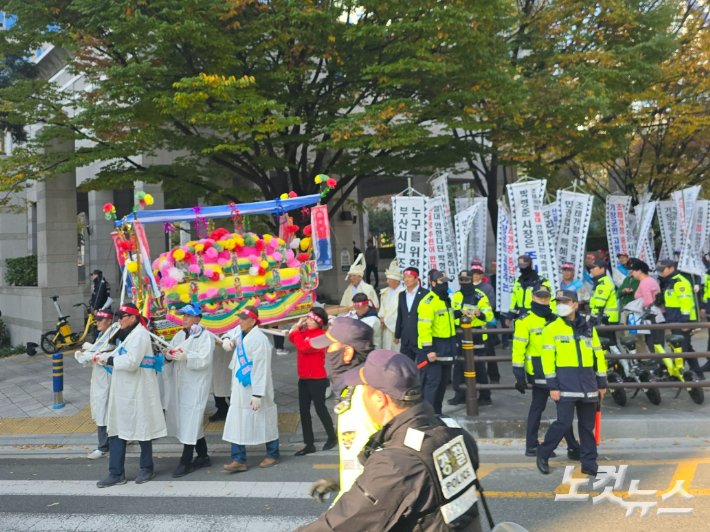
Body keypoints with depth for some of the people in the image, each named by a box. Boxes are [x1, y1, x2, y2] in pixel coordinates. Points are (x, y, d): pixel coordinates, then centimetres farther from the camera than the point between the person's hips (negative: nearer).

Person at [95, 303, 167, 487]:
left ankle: (147, 469, 21)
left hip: (137, 391, -9)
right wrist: (103, 356, -2)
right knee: (116, 430, 8)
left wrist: (109, 360, -13)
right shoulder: (126, 334, 15)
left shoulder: (139, 335, -15)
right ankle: (116, 473, 14)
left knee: (142, 429, 5)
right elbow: (119, 356, 15)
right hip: (123, 390, 9)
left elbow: (131, 362, -23)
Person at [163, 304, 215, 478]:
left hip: (195, 385, -7)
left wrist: (186, 357, -28)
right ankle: (203, 457, 25)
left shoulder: (204, 336, -7)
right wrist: (168, 356, -11)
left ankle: (185, 462, -2)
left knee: (190, 422, -7)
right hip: (179, 383, 7)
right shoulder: (179, 335, 14)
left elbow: (204, 360, -16)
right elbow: (169, 355, 12)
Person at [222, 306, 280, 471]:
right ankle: (239, 460, 12)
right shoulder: (241, 335, 7)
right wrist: (228, 341, 7)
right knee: (236, 423, 6)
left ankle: (273, 455, 24)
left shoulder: (259, 339, -19)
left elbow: (261, 368, -21)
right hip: (240, 389, 8)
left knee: (265, 421, 7)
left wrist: (257, 394, -22)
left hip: (255, 388, -8)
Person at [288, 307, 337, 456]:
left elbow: (303, 346, -29)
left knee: (320, 408, 5)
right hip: (303, 378, 8)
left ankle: (332, 437, 27)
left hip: (317, 379, -8)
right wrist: (298, 325, 0)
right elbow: (292, 338, 12)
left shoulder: (320, 336, -19)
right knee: (304, 410, 8)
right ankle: (309, 444, 16)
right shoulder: (306, 332, 7)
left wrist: (296, 330, -17)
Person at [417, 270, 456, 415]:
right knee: (432, 381, -10)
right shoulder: (428, 302, -15)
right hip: (433, 349, -9)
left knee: (443, 381, 13)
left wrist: (452, 347, 26)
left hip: (446, 349, 9)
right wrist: (428, 350, -25)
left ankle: (437, 411, 23)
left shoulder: (446, 301, 15)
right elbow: (424, 327, -21)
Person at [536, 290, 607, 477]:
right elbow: (548, 358, -4)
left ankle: (589, 463, 17)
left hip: (588, 383, 4)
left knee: (587, 425, 7)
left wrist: (602, 383, 12)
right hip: (565, 383, -4)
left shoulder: (588, 328, 12)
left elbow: (598, 355, 15)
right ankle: (543, 454, 10)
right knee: (564, 423, -8)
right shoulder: (552, 329, 0)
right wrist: (552, 386, -10)